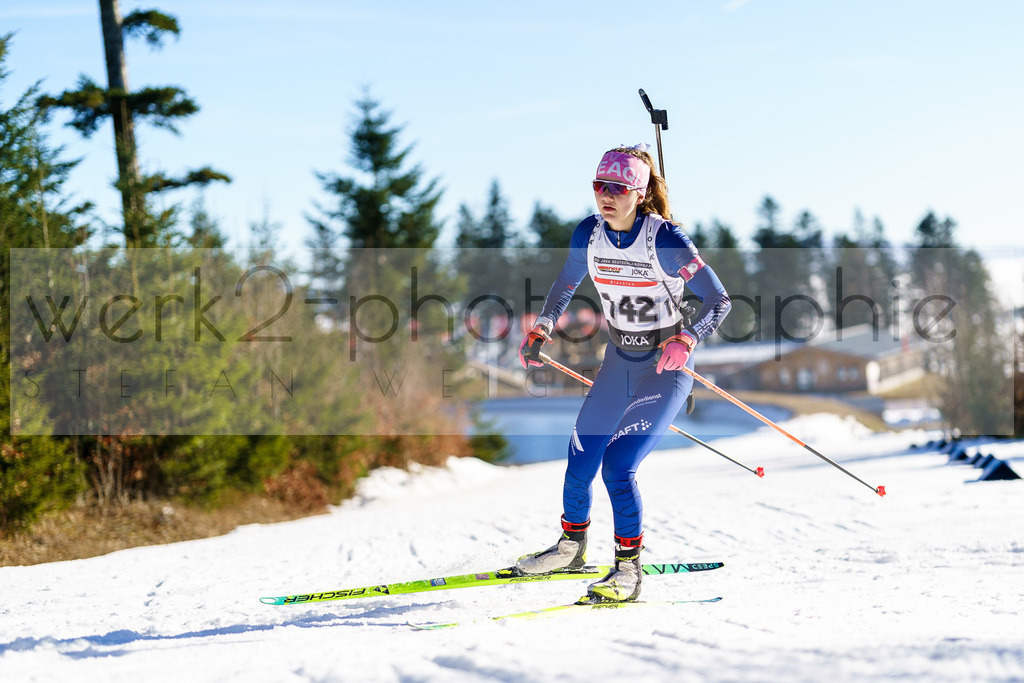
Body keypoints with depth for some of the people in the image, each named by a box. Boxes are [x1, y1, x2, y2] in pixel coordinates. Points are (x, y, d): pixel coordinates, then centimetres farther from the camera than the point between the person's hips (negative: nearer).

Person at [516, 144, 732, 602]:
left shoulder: (665, 239, -21)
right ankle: (572, 546, 31)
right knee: (580, 463, 4)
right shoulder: (588, 235, -6)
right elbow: (565, 285, 12)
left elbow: (718, 299, -19)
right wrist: (540, 330, -3)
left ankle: (629, 568, -3)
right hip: (618, 361, 5)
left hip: (667, 365, -5)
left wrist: (686, 340, -35)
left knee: (618, 467, -17)